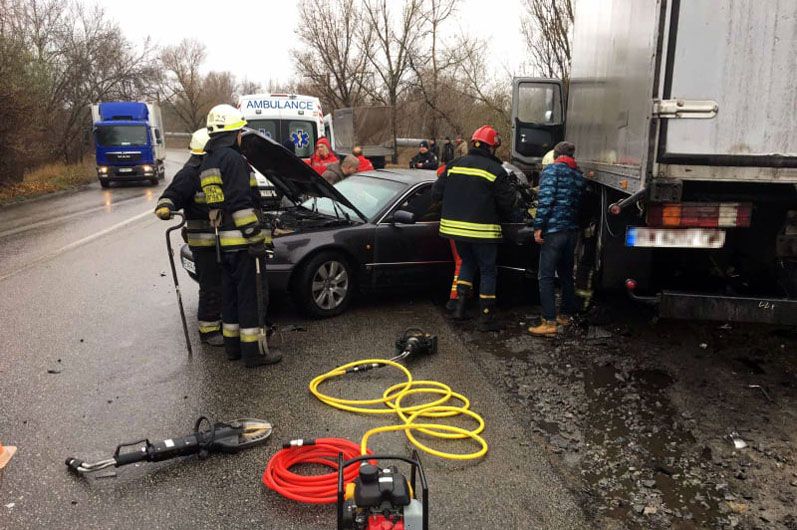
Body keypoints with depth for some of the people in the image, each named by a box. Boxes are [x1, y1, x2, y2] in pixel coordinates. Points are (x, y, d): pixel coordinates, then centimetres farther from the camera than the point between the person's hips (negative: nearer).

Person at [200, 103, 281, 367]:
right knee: (251, 295, -3)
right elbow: (240, 203, -20)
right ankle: (254, 351, 2)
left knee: (231, 293, 16)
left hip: (223, 239, 9)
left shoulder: (207, 162, 16)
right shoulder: (232, 158, -14)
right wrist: (256, 238, -19)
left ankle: (233, 345, 25)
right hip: (242, 239, -9)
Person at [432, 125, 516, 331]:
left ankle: (460, 305, 16)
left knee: (467, 262, 25)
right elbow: (507, 203, -7)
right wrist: (501, 218, 15)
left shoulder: (454, 165, 4)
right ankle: (486, 318, 10)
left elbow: (436, 194, 6)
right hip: (482, 230, -5)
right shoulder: (496, 171, -9)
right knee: (488, 271, 7)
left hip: (454, 227, 5)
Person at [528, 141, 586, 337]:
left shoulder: (551, 170, -5)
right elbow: (580, 202, 16)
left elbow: (545, 199, -16)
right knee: (566, 273, 19)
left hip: (554, 230, -7)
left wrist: (538, 226, -15)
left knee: (546, 277, -5)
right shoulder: (579, 175, 15)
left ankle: (550, 322, -8)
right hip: (572, 230, 7)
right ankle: (565, 315, 30)